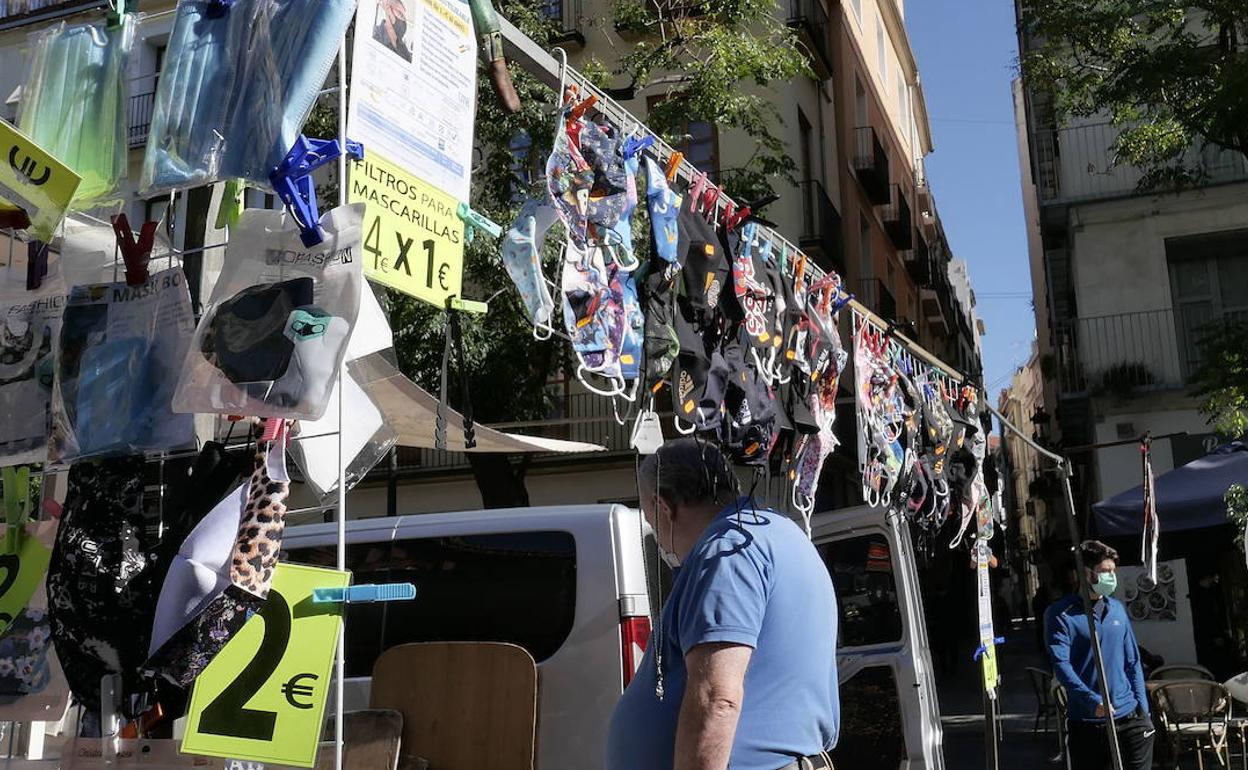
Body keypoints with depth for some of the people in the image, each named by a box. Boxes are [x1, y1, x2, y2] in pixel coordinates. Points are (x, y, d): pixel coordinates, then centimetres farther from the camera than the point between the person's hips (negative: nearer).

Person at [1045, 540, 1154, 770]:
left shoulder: (1118, 609, 11)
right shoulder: (1061, 614, -7)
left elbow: (1133, 661, 15)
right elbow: (1060, 664, -16)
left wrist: (1143, 708, 9)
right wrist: (1092, 701, -26)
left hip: (1128, 715, 4)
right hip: (1085, 721, -4)